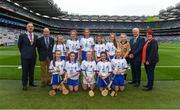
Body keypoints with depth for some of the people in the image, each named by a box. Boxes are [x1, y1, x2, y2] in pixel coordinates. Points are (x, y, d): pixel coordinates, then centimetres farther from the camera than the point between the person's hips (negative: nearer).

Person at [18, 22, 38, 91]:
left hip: (33, 56, 4)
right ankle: (24, 84, 13)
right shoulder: (22, 36, -4)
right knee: (25, 71, 3)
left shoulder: (36, 36, 5)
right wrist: (23, 52, 10)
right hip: (25, 56, -3)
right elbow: (19, 45, 5)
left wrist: (33, 52, 12)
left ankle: (31, 82, 25)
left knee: (32, 70, 12)